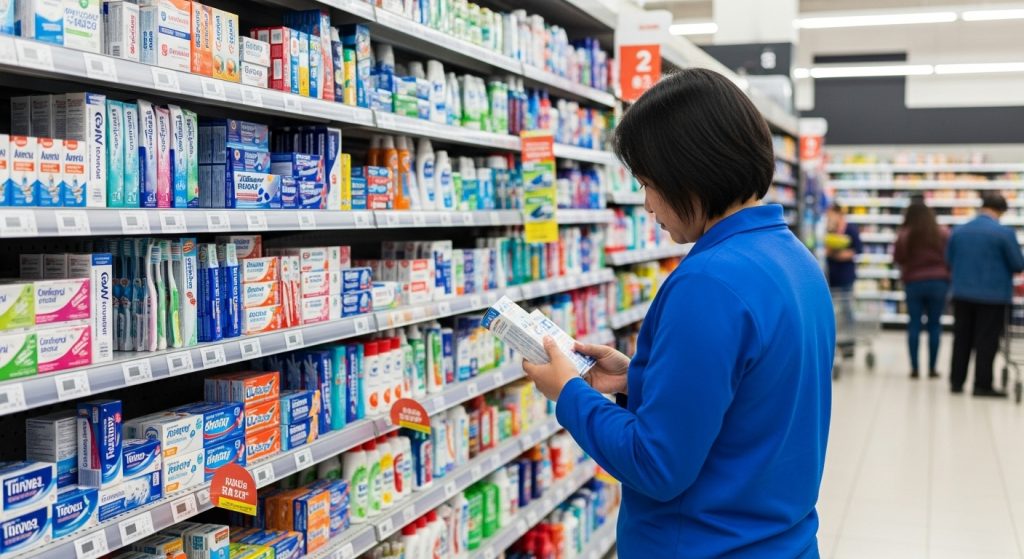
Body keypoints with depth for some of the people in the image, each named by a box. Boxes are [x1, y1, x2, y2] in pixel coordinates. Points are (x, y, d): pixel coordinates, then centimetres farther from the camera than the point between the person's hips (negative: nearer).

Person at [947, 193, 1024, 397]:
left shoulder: (958, 231, 1)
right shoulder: (1005, 233, -13)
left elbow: (949, 261, 10)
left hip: (962, 294, 4)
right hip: (993, 294, -4)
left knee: (962, 339, 12)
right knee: (987, 341, 2)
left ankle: (956, 382, 17)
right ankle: (982, 385, 4)